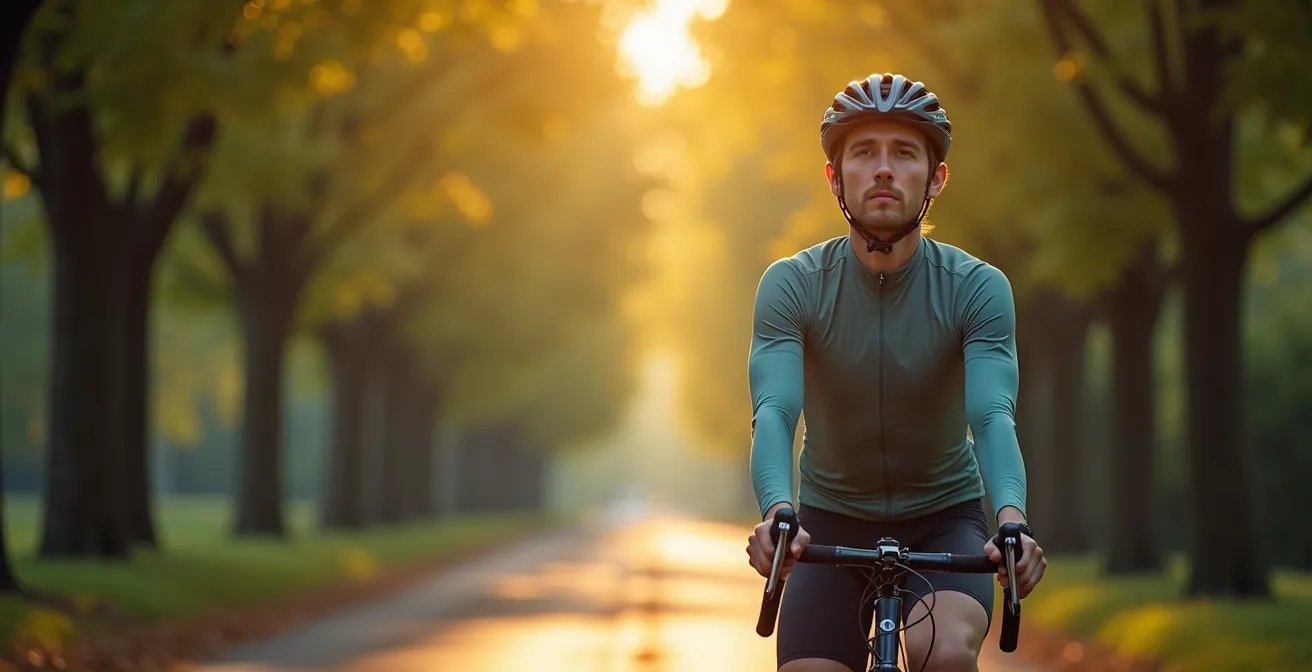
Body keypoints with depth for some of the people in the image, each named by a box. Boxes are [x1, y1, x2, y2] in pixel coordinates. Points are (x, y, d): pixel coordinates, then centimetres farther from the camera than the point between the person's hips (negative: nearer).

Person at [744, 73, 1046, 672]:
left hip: (944, 519, -1)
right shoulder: (792, 285, -14)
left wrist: (1011, 516, -49)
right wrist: (777, 509, -49)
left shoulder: (978, 289, -15)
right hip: (831, 522, 1)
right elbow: (774, 412, -27)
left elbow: (993, 416, -28)